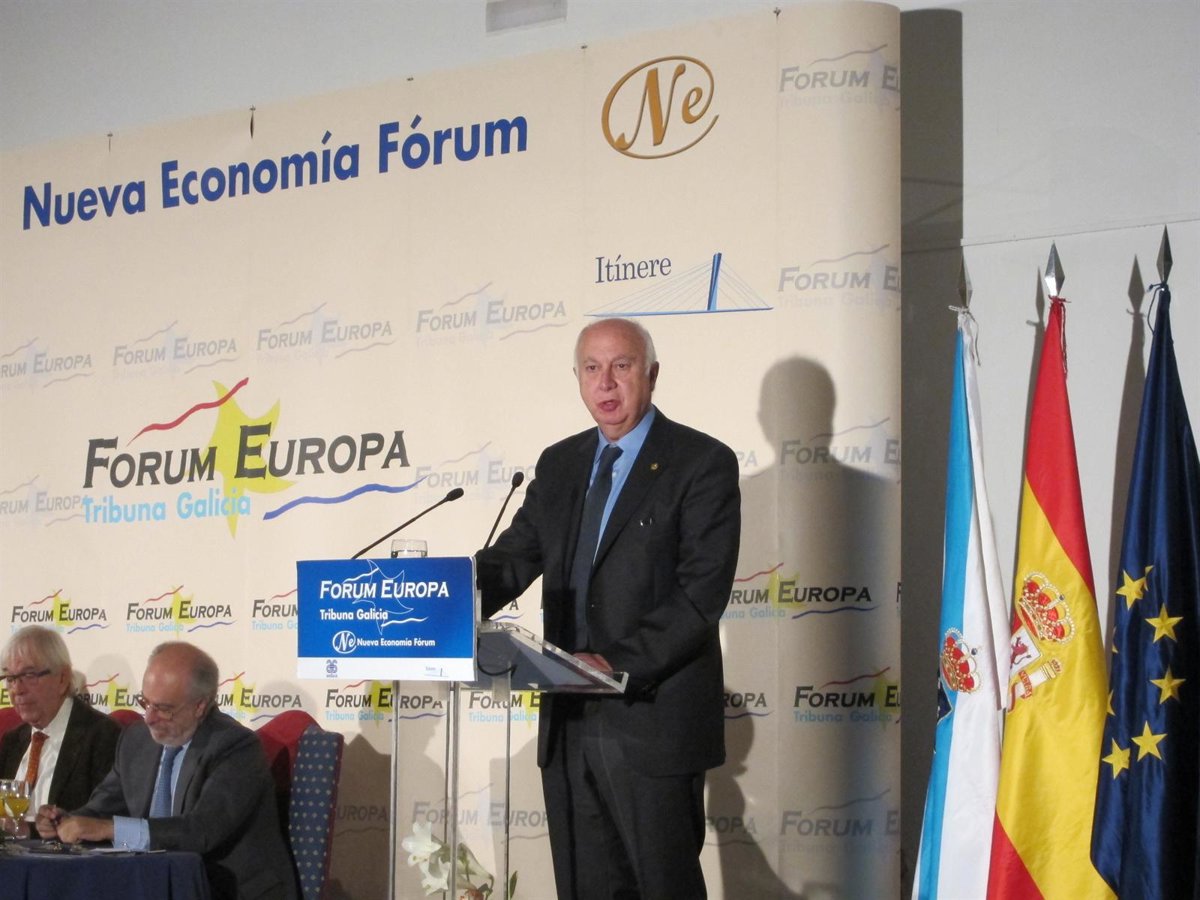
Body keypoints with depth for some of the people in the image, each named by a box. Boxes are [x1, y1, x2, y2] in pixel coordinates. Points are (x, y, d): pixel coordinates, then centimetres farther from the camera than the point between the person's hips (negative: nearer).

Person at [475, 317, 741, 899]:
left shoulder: (702, 463, -5)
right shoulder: (559, 464, 15)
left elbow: (702, 592, -14)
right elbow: (513, 557, 13)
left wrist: (620, 665, -23)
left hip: (654, 719, -6)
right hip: (569, 722, 6)